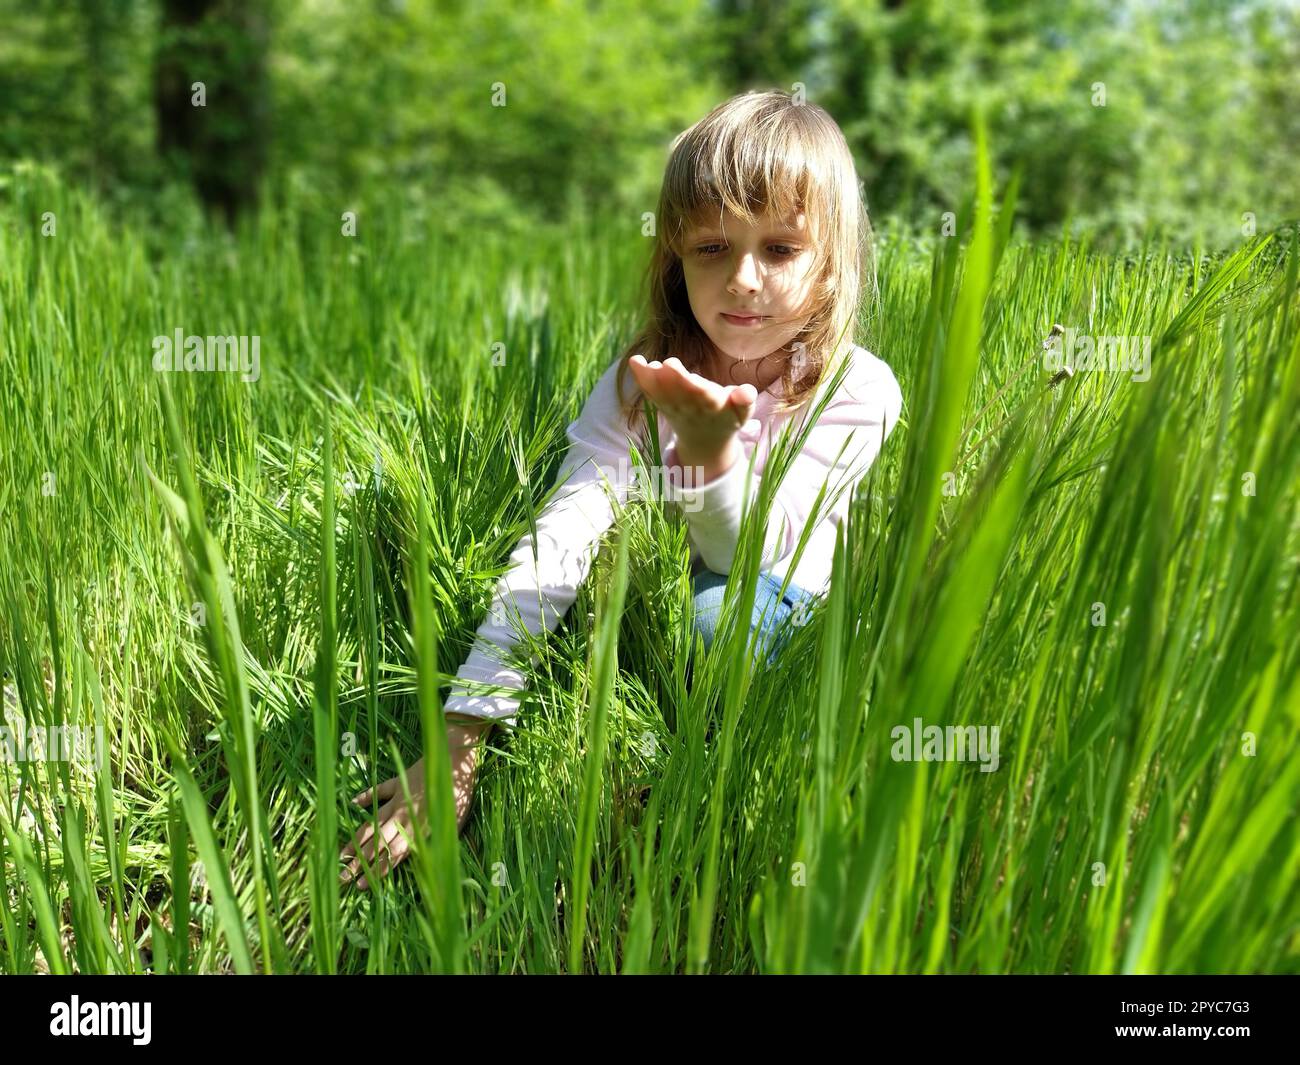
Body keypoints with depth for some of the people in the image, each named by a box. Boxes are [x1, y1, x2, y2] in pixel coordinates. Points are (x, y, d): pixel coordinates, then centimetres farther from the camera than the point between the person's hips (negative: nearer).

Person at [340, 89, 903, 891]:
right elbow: (555, 545, -26)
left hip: (795, 617, -3)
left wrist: (709, 450, -47)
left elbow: (750, 561, -25)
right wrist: (457, 743, -34)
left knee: (725, 613, -34)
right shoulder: (643, 378, -15)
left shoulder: (858, 392, -19)